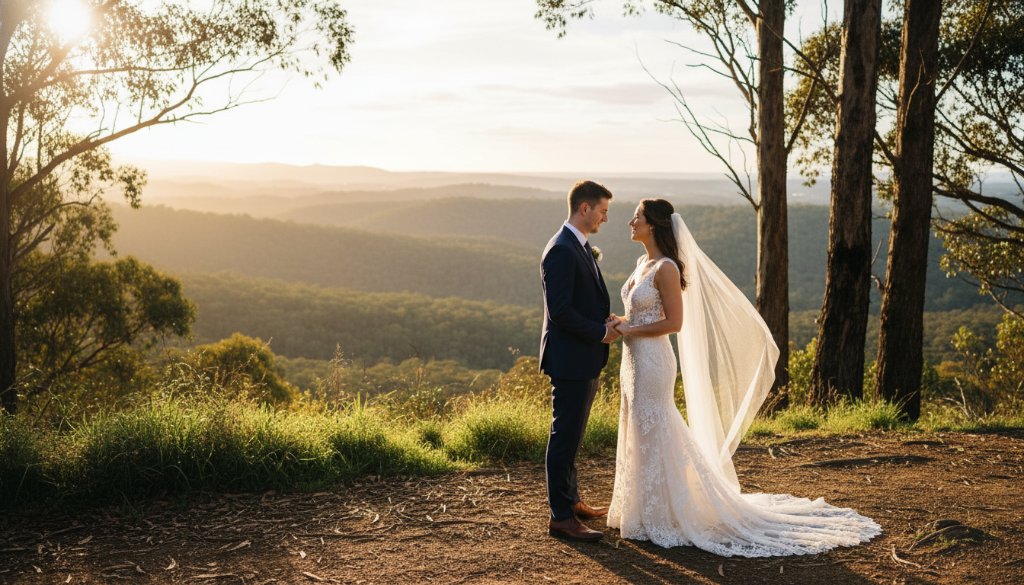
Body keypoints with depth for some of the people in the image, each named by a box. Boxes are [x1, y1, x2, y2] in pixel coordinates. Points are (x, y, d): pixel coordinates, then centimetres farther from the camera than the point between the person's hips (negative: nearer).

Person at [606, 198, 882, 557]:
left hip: (651, 362, -9)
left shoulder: (665, 268, -16)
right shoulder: (644, 263, 12)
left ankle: (661, 518, 11)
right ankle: (646, 511, 29)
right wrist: (622, 324, 4)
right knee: (639, 435, 16)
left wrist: (630, 331, -15)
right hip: (635, 359, 10)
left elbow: (673, 322, -19)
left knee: (653, 437, -1)